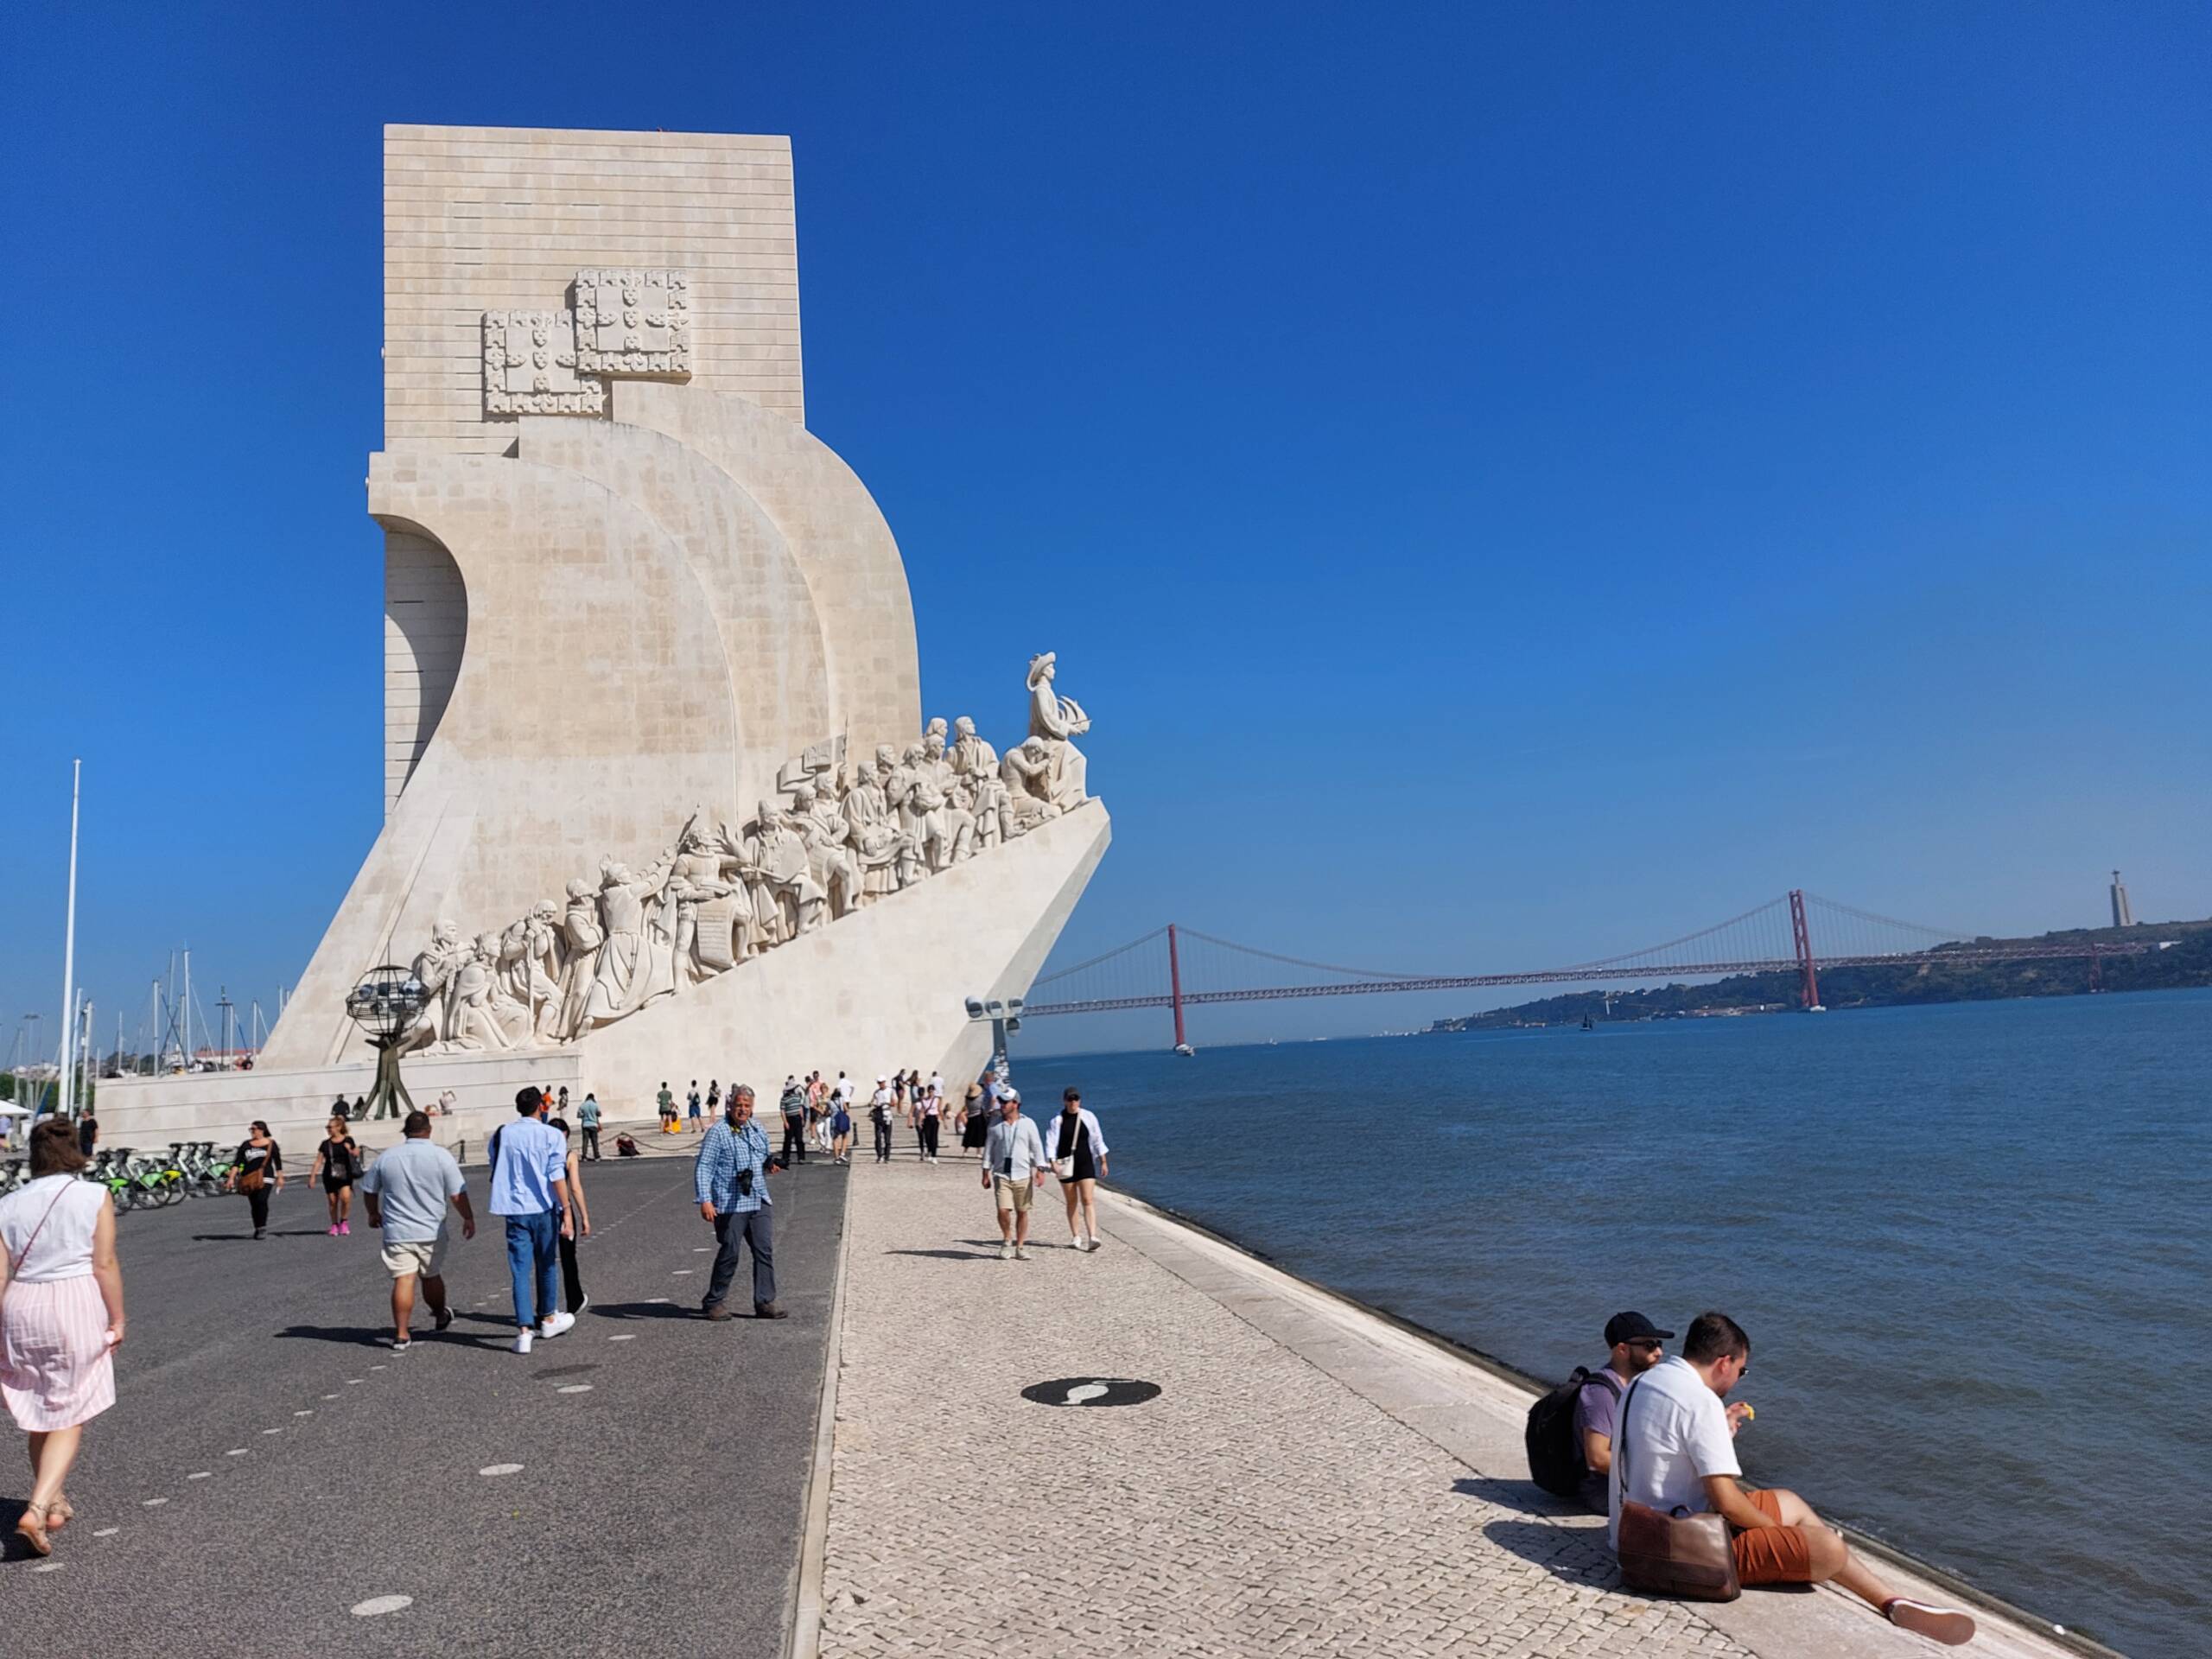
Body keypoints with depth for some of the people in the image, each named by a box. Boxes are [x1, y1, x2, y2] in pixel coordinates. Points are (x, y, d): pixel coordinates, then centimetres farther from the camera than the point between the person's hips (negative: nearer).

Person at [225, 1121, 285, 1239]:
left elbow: (278, 1162, 9)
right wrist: (231, 1178, -6)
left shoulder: (271, 1144, 5)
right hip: (250, 1179, 3)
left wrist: (280, 1177, 7)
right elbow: (237, 1163, 4)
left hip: (266, 1177, -3)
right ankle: (258, 1229, 19)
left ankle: (263, 1228, -14)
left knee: (261, 1200, -21)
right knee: (254, 1205, 4)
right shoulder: (246, 1145, 9)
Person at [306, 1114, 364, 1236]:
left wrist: (354, 1153, -15)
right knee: (332, 1202, 6)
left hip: (345, 1175, -3)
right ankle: (334, 1225, 22)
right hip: (329, 1176, 3)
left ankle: (344, 1221, 0)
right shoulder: (326, 1144, 6)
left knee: (346, 1197, -20)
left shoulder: (348, 1140, 1)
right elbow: (319, 1161, 7)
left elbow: (355, 1155, 8)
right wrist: (312, 1176, 2)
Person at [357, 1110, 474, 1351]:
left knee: (403, 1280, 0)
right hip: (431, 1231, -1)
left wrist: (374, 1214, 30)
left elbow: (368, 1191, 13)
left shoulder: (386, 1158, 1)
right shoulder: (441, 1156, -7)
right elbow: (457, 1195, -8)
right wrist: (469, 1218, 7)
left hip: (396, 1232, 1)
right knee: (432, 1277, 17)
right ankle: (440, 1317, 37)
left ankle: (401, 1334, -4)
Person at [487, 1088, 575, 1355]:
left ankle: (524, 1331, -6)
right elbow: (557, 1176, -12)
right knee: (546, 1266, 16)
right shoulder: (551, 1136, -6)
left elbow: (496, 1173, 15)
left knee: (520, 1271, 2)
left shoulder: (501, 1135, 4)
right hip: (544, 1209, -2)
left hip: (515, 1210, 2)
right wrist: (566, 1210, -11)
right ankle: (547, 1319, 30)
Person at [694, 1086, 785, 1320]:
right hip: (730, 1204, -6)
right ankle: (713, 1303, 14)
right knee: (729, 1253, -1)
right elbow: (703, 1167, -10)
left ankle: (765, 1302, 7)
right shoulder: (718, 1133, -6)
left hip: (758, 1202, 6)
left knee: (765, 1250, 1)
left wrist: (769, 1164, 4)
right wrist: (705, 1200, -19)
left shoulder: (758, 1130, 14)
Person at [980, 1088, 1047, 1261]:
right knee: (1003, 1210, -12)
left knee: (1022, 1212, 3)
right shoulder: (995, 1125, 8)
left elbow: (1037, 1147, 3)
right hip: (1001, 1174, 0)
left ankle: (1020, 1247, 15)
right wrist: (986, 1173, 7)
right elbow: (989, 1149, 11)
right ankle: (1007, 1240, 13)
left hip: (1023, 1175, 0)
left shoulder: (1027, 1124, 3)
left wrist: (1040, 1169, -6)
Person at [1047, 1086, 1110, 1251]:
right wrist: (1053, 1162, -19)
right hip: (1066, 1164, 0)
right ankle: (1076, 1237, 19)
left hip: (1086, 1163, 0)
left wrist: (1103, 1161, 6)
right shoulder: (1058, 1120, -3)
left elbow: (1098, 1140, 7)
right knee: (1072, 1202, 9)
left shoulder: (1089, 1117, 1)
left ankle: (1092, 1237, -15)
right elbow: (1052, 1143, -6)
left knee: (1088, 1200, -9)